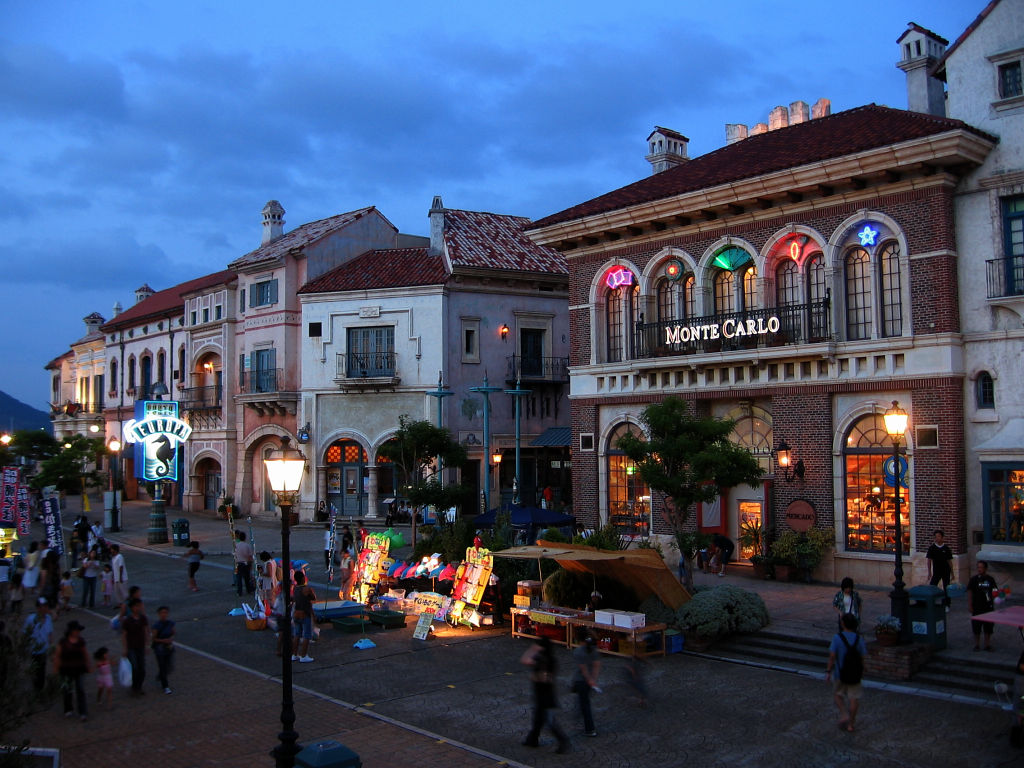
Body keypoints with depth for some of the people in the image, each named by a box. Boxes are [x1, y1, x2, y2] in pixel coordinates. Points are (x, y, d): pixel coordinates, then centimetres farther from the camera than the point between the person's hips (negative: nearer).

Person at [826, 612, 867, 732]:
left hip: (841, 673, -2)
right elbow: (863, 657, -3)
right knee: (854, 698, 11)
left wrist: (828, 672, -7)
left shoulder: (837, 637, -15)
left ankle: (844, 714, 2)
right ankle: (851, 724, 16)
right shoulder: (859, 639, -8)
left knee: (837, 694, 20)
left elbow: (832, 656, -15)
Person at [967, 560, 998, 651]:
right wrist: (969, 605, -8)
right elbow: (969, 592, -5)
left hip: (988, 607, 3)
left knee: (988, 627, 8)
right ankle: (977, 645, 13)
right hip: (977, 607, -3)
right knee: (976, 627, 2)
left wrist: (993, 604, 3)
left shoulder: (990, 579, 3)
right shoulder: (974, 579, -6)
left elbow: (993, 592, 11)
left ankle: (987, 644, 20)